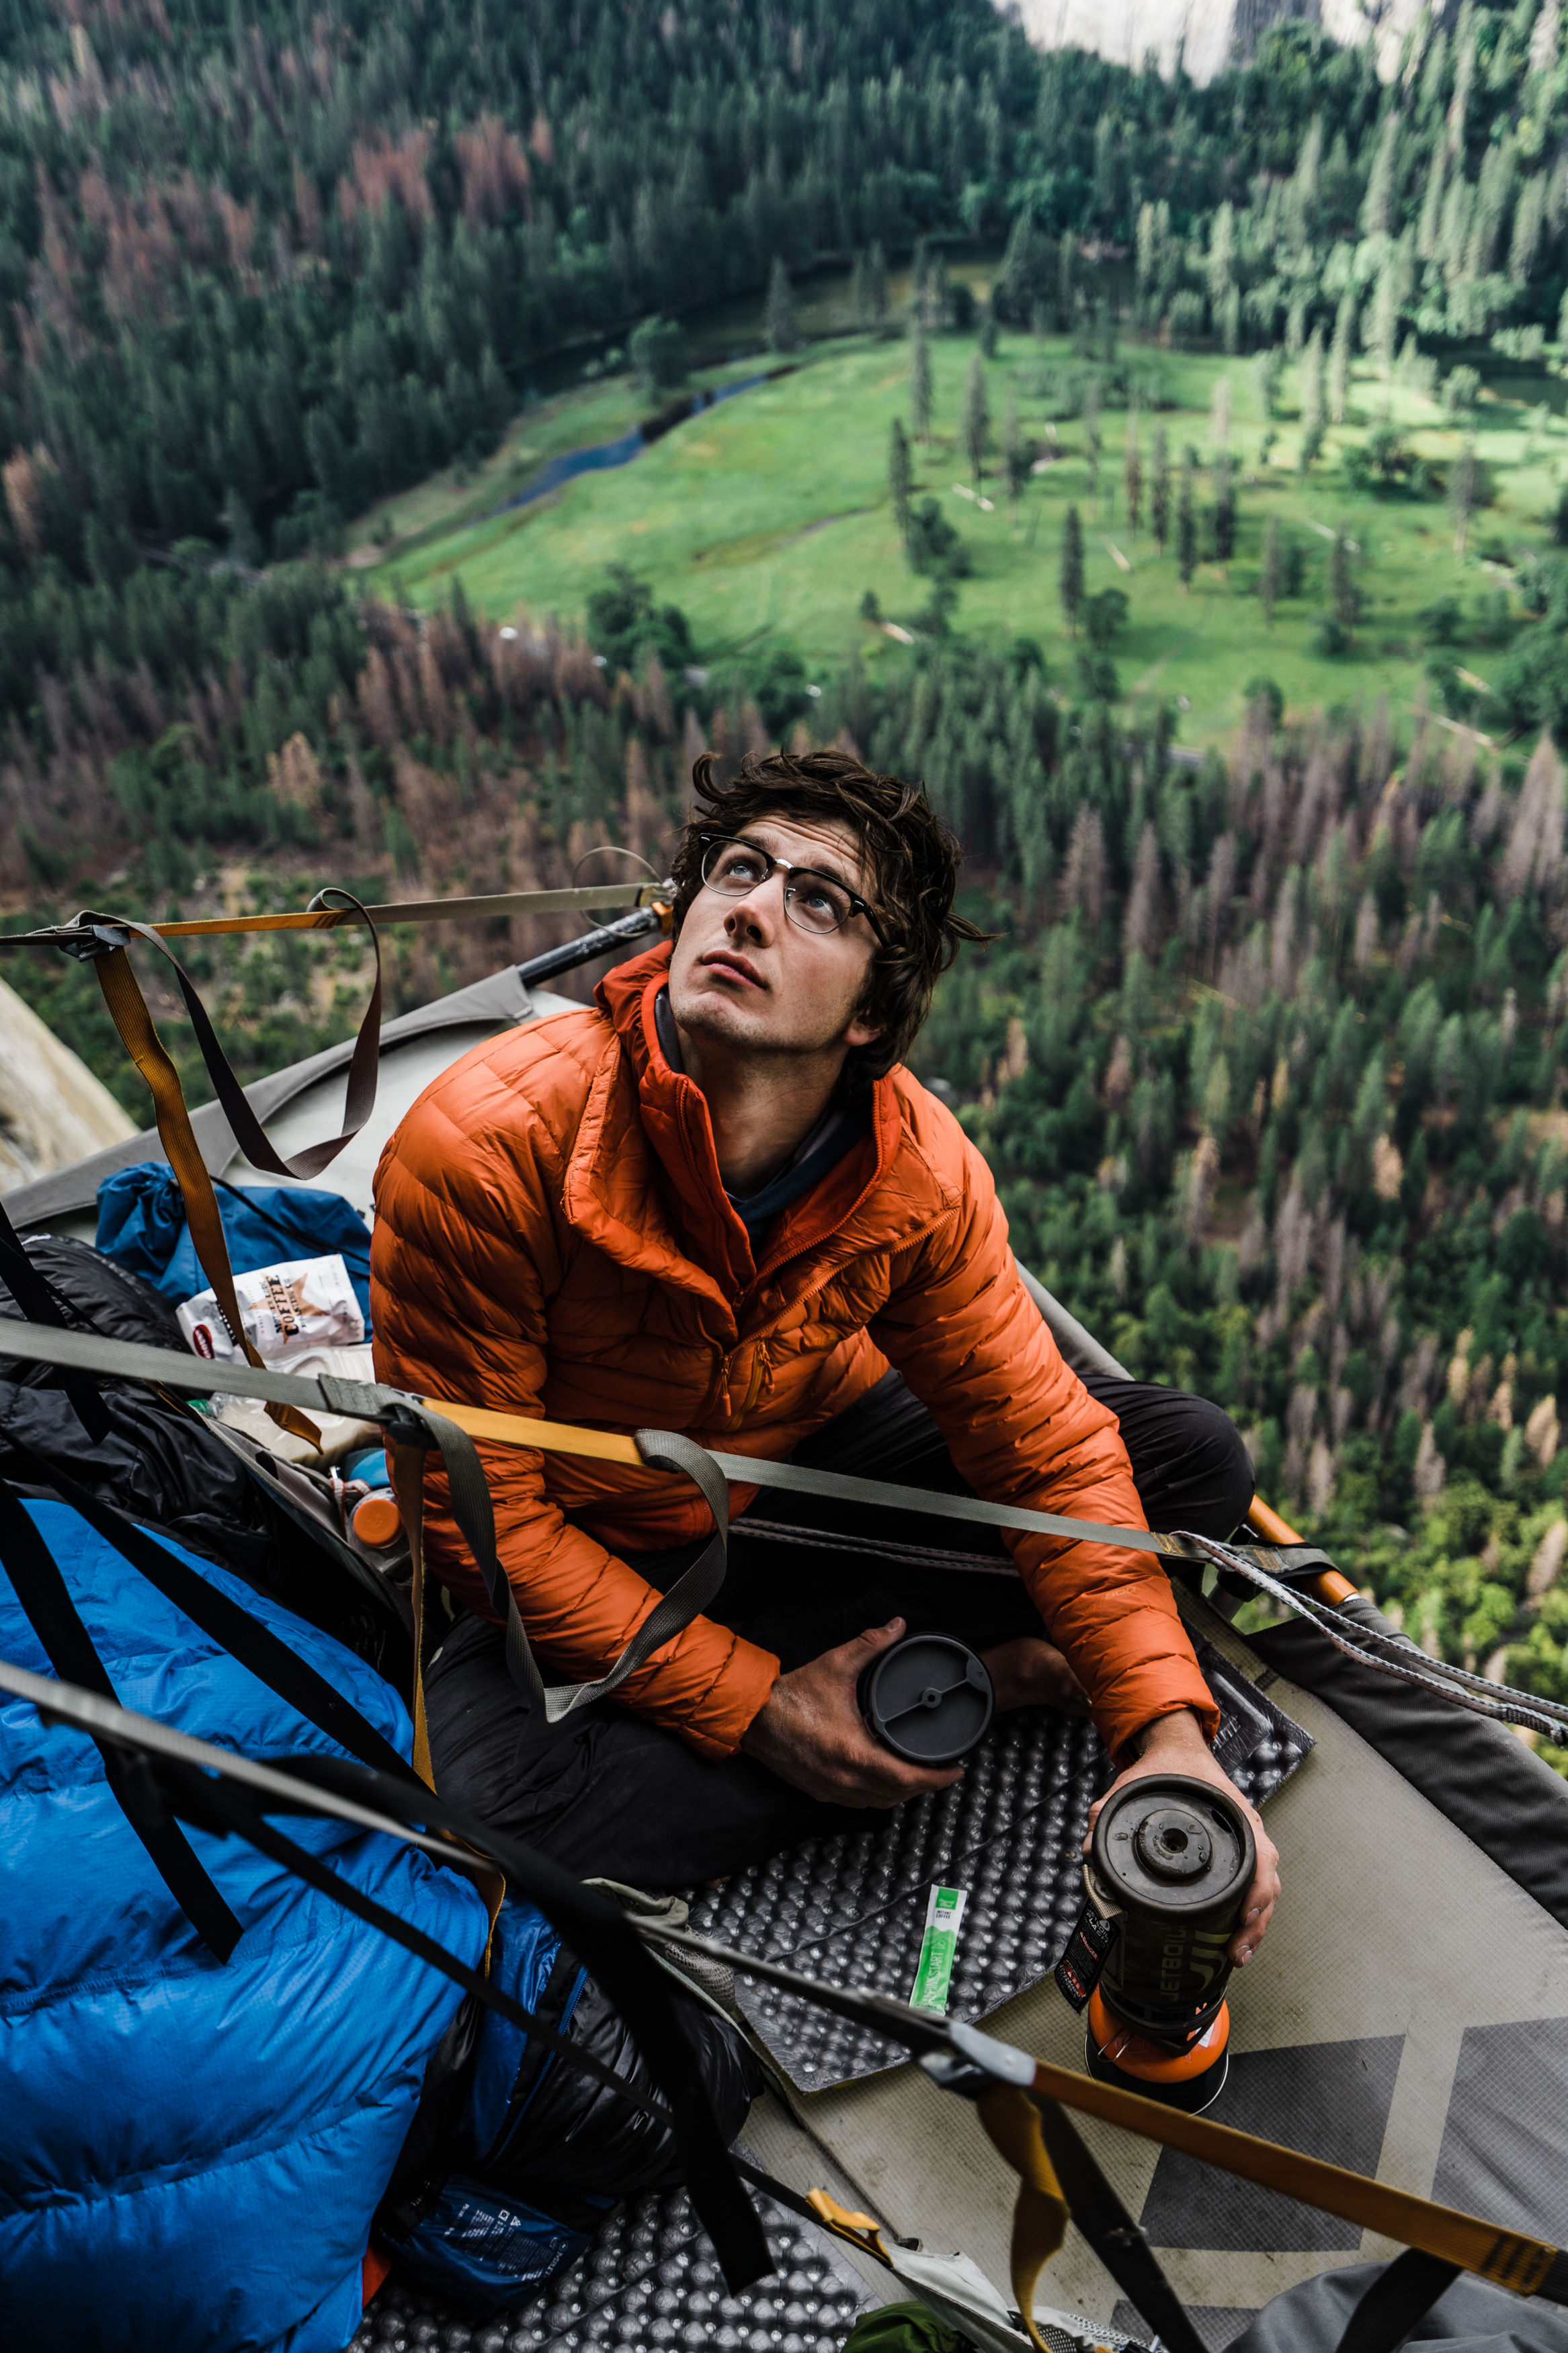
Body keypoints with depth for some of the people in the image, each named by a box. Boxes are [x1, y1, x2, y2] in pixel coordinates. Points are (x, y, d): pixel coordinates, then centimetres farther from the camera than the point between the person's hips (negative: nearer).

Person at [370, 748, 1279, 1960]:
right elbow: (481, 1513, -23)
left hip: (813, 1466, 2)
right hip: (588, 1556, -1)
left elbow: (1047, 1449, -14)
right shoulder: (480, 1146, -30)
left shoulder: (920, 1169, -20)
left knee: (1197, 1459, -8)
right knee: (503, 1798, -34)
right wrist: (754, 1709, -24)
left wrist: (1170, 1732, -27)